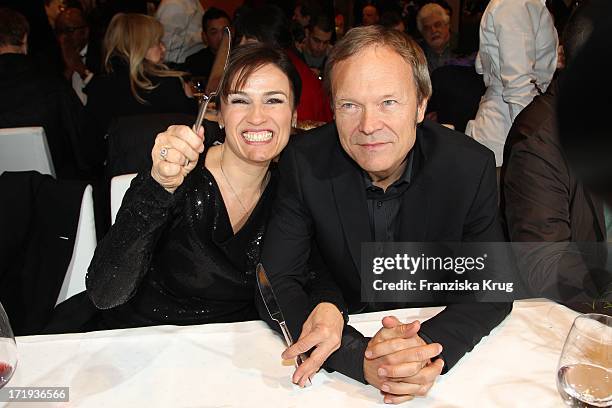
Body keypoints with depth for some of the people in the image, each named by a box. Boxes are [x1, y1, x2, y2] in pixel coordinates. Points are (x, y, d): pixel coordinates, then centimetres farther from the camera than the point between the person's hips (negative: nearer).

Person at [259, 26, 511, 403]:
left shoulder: (471, 166, -14)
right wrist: (359, 355, -33)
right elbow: (276, 285, -17)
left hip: (432, 326, 0)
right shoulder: (304, 162, -16)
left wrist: (431, 344, -30)